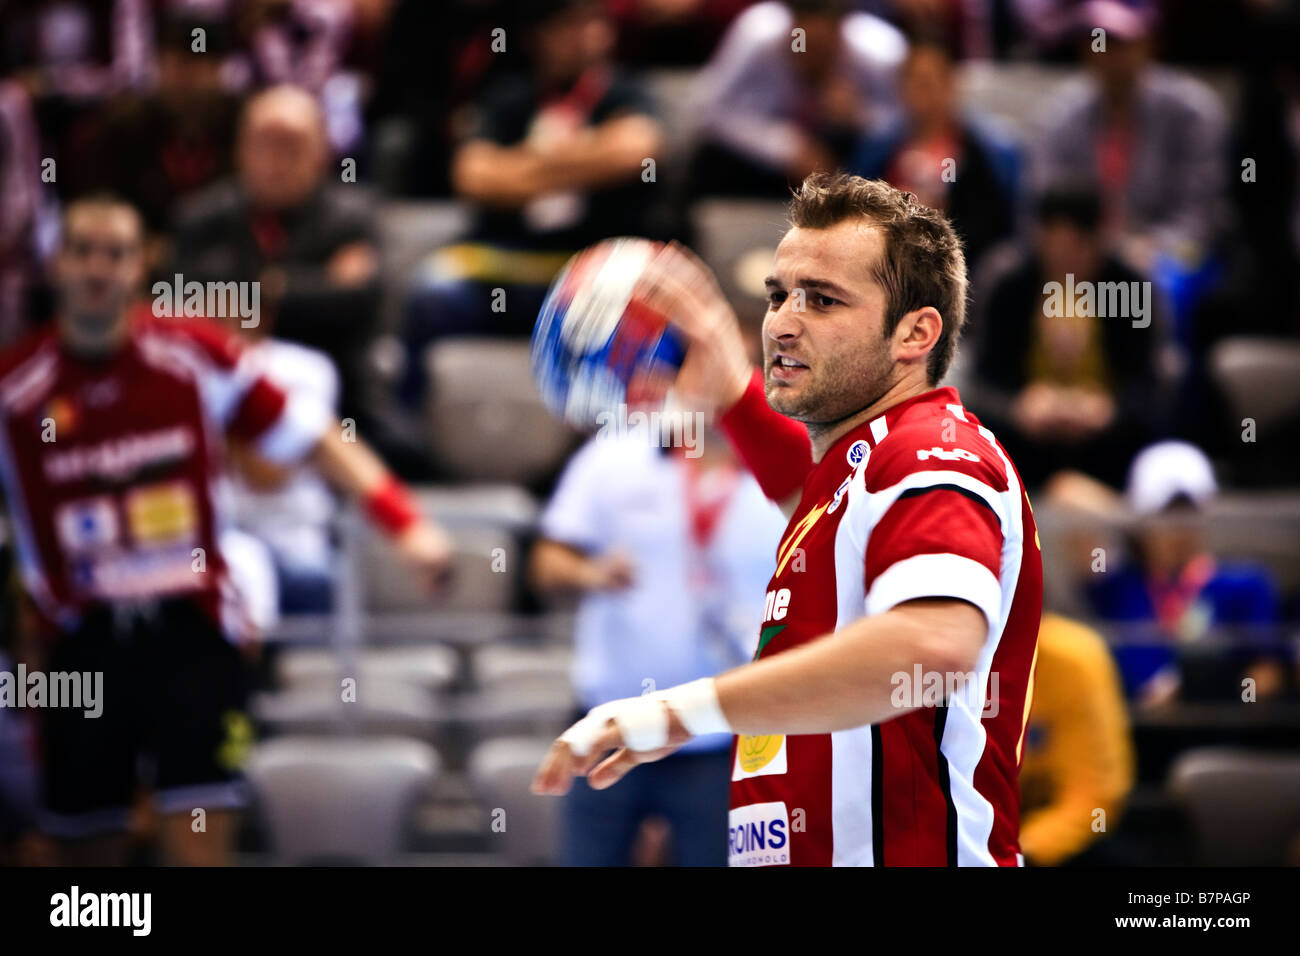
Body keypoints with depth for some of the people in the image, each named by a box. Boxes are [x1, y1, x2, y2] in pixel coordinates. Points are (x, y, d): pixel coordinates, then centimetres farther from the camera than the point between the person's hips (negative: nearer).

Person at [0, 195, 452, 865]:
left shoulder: (194, 357, -2)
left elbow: (311, 439, -1)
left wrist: (402, 520, -13)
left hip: (191, 634, -1)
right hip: (80, 647, 1)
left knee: (200, 846, -9)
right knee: (85, 852, 8)